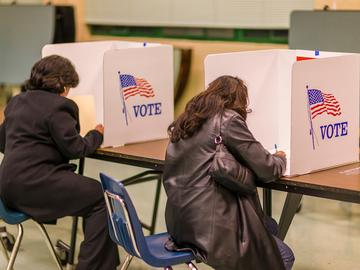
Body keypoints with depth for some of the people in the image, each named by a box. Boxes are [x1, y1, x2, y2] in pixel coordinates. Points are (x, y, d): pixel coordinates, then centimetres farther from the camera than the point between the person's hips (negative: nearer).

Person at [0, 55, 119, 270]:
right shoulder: (58, 106, -10)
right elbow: (76, 149, -11)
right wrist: (96, 135, 7)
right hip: (34, 185, -10)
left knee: (91, 192, 18)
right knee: (100, 199, -5)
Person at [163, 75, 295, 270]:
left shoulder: (188, 120, 13)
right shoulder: (229, 119, -9)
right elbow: (266, 169, -7)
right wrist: (280, 159, 16)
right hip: (208, 223, -9)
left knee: (270, 226, 22)